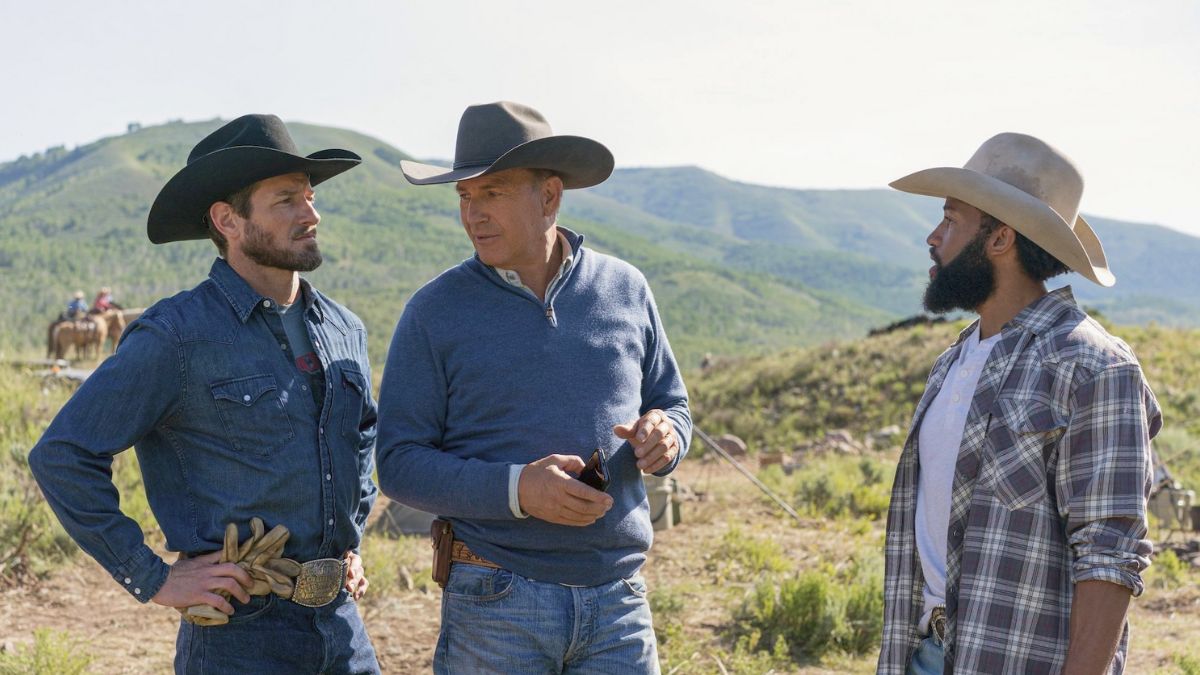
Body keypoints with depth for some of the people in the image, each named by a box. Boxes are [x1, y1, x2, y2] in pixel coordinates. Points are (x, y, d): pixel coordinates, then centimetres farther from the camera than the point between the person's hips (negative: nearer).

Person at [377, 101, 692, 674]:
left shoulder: (625, 290, 6)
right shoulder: (435, 311, -3)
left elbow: (671, 405, 15)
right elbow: (400, 463, -5)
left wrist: (664, 435, -9)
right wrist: (516, 490, -20)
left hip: (617, 599, 2)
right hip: (494, 602, -2)